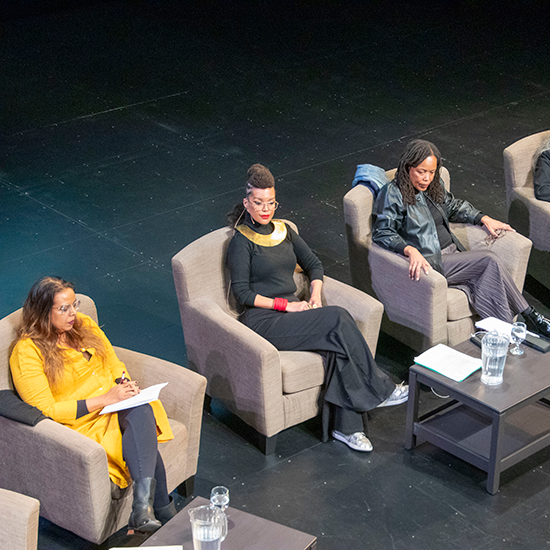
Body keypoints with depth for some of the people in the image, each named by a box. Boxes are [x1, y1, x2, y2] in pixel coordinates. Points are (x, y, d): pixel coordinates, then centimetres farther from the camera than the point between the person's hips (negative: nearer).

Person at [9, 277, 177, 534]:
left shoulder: (84, 325, 10)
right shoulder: (26, 352, -10)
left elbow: (115, 365, 21)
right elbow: (46, 411, -14)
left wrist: (125, 384, -5)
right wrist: (104, 399, -19)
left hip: (117, 407, 5)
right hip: (81, 422, -5)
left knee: (140, 412, -33)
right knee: (144, 442, -32)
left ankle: (143, 505, -42)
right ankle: (163, 512, -32)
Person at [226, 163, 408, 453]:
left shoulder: (283, 230, 15)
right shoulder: (242, 242, -4)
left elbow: (313, 264, 21)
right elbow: (242, 293, -9)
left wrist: (315, 295, 2)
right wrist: (285, 304, -14)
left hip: (292, 310, 6)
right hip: (263, 321, -6)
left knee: (338, 341, -26)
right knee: (339, 318, -27)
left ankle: (346, 425, -25)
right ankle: (379, 389, -15)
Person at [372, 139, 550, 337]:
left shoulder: (434, 187, 15)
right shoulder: (393, 194, -8)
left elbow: (454, 206, 32)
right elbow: (382, 233, -16)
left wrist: (484, 219, 18)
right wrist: (410, 250, -32)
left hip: (452, 253, 7)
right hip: (429, 263, -7)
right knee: (490, 260, -21)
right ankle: (530, 317, -14)